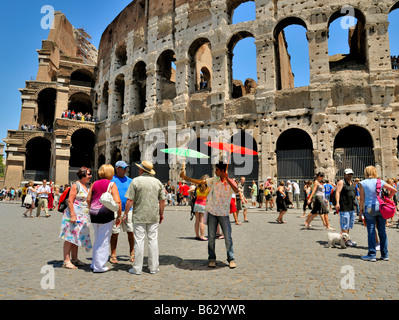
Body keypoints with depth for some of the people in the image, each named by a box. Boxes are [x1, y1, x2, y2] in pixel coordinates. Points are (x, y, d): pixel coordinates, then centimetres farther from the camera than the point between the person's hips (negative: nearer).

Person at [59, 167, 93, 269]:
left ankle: (74, 259, 20)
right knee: (70, 238, -5)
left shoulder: (86, 187, 15)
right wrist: (72, 215, -21)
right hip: (74, 215, -8)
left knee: (77, 237, 13)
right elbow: (70, 201, -14)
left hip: (83, 217, 8)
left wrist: (88, 216, 21)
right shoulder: (76, 185, -8)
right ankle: (66, 261, -1)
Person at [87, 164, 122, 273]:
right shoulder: (111, 184, -7)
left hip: (94, 214, 6)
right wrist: (119, 216, -7)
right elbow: (117, 201, -14)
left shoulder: (95, 184, 9)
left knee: (97, 240, 19)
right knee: (104, 240, 4)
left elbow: (88, 199, 12)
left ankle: (94, 264, 26)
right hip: (106, 214, -6)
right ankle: (99, 266, 9)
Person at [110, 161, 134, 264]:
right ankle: (113, 255, 17)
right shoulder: (111, 180, 2)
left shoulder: (130, 181, 10)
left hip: (128, 210, 2)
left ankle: (132, 254, 14)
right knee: (114, 233, 5)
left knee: (131, 232, 2)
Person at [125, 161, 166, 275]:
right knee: (153, 240, 8)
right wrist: (161, 214, 17)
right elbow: (162, 201, 7)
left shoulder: (136, 181, -5)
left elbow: (130, 201, -9)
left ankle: (137, 268, 10)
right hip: (154, 216, 3)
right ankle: (154, 267, 14)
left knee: (139, 241, 3)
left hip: (139, 216, -3)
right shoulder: (158, 182, 6)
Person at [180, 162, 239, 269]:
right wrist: (185, 177, 5)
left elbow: (236, 191, -25)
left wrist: (227, 179, -33)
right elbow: (200, 182, 7)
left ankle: (231, 259, 16)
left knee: (228, 238, 0)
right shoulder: (214, 180, 3)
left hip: (224, 214, -2)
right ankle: (212, 259, 21)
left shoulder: (230, 182, -5)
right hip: (212, 213, 3)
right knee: (211, 238, 7)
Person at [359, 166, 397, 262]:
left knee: (371, 232, 1)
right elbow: (394, 190, 5)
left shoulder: (363, 183, -4)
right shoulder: (380, 182, 4)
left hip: (369, 208, -3)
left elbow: (362, 199, -6)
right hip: (380, 207, 3)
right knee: (382, 231, 10)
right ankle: (385, 255, 18)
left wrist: (361, 209, 3)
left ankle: (371, 255, 5)